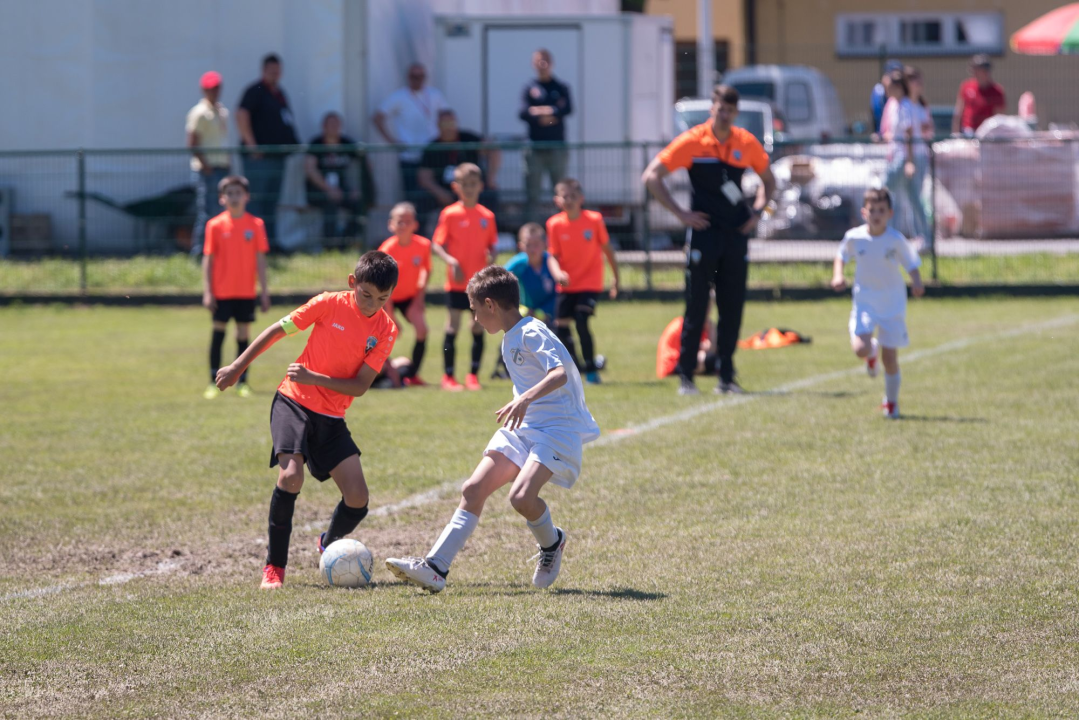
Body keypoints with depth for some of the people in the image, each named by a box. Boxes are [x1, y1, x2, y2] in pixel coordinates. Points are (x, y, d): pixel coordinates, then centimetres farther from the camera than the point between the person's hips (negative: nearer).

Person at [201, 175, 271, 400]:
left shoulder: (256, 225, 2)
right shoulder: (215, 225, -1)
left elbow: (260, 259, 4)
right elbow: (208, 259, 0)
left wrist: (264, 291, 1)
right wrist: (207, 291, -5)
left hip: (246, 291, 1)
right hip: (221, 292, -1)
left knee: (244, 335, 4)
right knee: (218, 332, 0)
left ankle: (242, 382, 10)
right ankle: (214, 382, 6)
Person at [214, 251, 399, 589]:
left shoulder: (386, 330, -4)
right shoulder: (330, 304, -10)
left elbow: (360, 386, -9)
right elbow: (278, 330, 0)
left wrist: (315, 379, -23)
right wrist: (238, 367, 3)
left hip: (331, 420, 3)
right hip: (293, 402, -3)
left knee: (358, 499, -6)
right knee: (291, 476, -26)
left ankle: (329, 544, 28)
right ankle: (274, 567, -13)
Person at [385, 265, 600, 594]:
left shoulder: (533, 334, -15)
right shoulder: (509, 340, 14)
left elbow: (560, 373, -30)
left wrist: (525, 399, -42)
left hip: (557, 430, -9)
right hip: (522, 428, 9)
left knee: (521, 496, -27)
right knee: (474, 489, -2)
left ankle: (551, 543, 5)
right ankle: (435, 567, -5)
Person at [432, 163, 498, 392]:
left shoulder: (487, 216, 6)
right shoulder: (450, 214, -5)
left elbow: (491, 244, 13)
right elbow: (437, 245, -7)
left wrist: (491, 255, -10)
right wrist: (451, 261, -23)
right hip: (457, 281, -3)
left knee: (479, 326, 5)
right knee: (453, 326, -2)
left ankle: (473, 375, 15)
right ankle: (448, 376, 6)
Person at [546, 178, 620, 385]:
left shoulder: (594, 220, -8)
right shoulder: (555, 224, -6)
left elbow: (607, 249, 3)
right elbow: (553, 255, -4)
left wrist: (616, 278, 9)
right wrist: (558, 274, -25)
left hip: (590, 284, -3)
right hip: (566, 286, 3)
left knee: (581, 322, -18)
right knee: (561, 326, -1)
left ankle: (591, 370, -5)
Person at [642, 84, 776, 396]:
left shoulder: (747, 143, 6)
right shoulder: (692, 141, -5)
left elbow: (768, 180, 23)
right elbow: (651, 177, -5)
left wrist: (757, 211, 7)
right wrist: (680, 213, -8)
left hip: (736, 233, 3)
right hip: (704, 230, -3)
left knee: (732, 307, 3)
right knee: (697, 306, -5)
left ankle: (726, 377, 9)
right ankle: (685, 377, 2)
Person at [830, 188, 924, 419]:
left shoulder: (896, 240, -13)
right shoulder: (854, 237, -7)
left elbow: (912, 265, -6)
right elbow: (841, 257, 11)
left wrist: (916, 283, -25)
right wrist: (838, 275, -6)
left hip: (893, 303, -1)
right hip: (865, 300, 1)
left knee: (890, 357, 2)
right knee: (860, 348, -20)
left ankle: (891, 402, 23)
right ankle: (872, 351, 20)